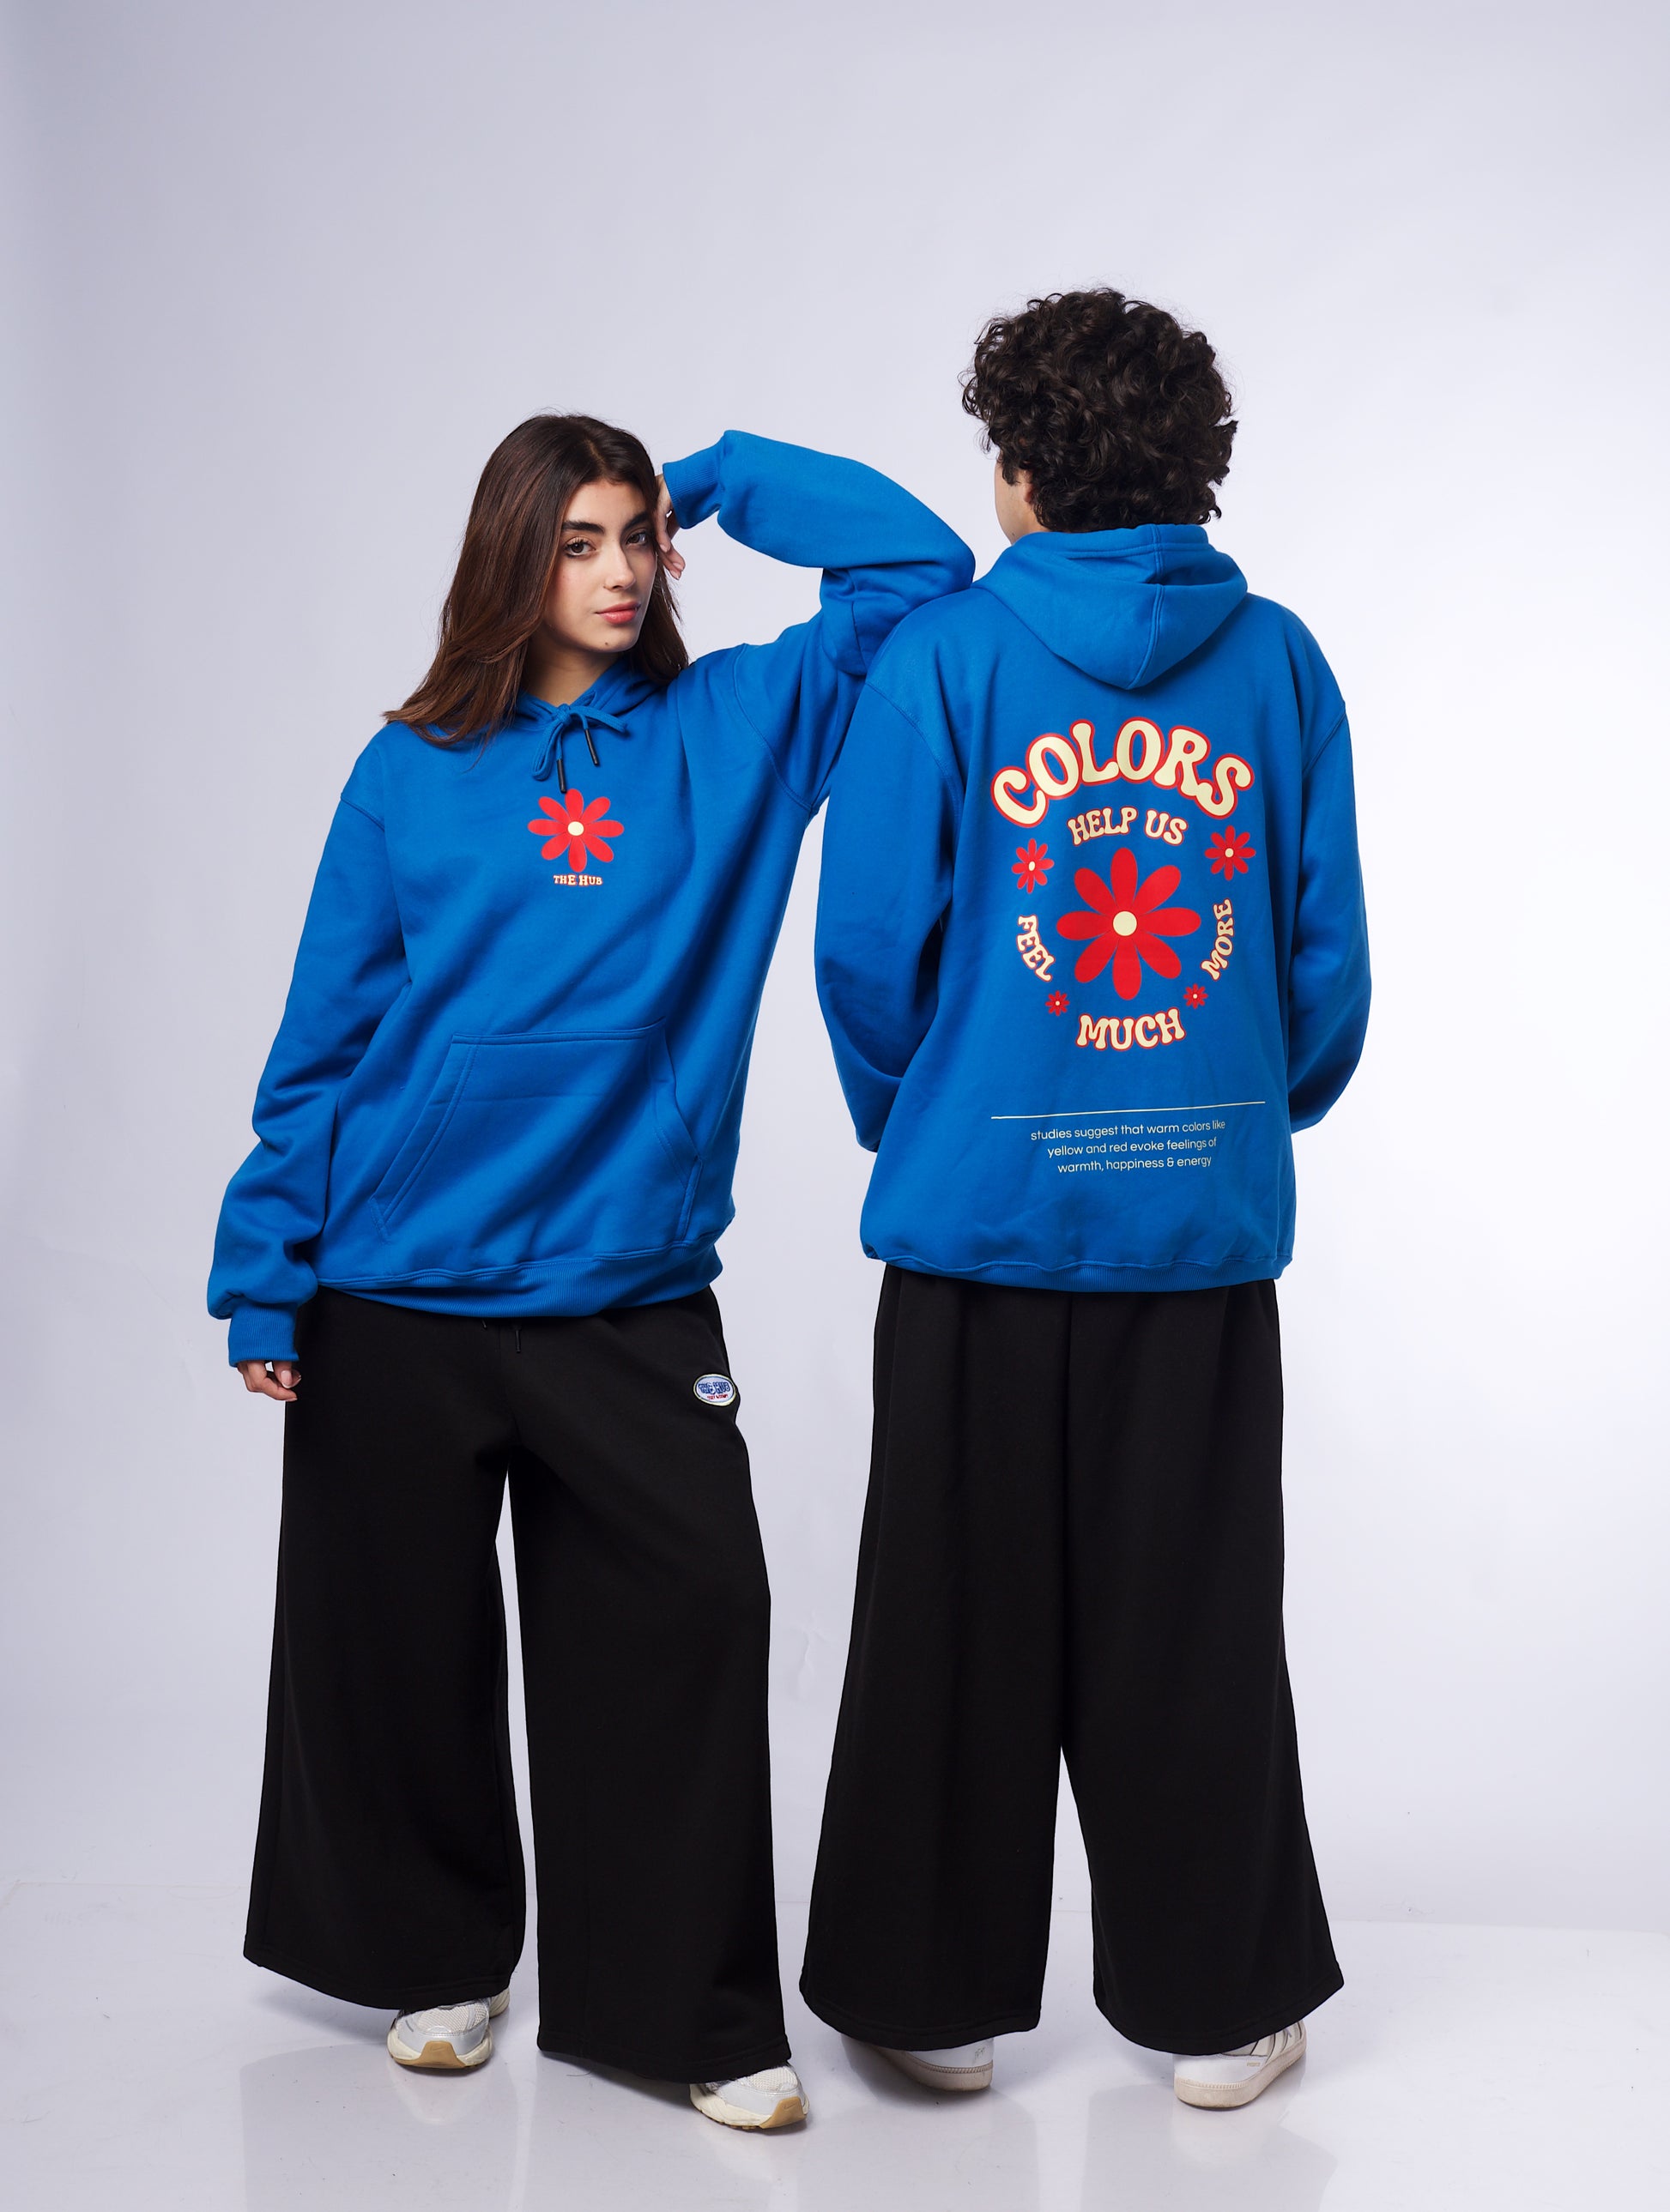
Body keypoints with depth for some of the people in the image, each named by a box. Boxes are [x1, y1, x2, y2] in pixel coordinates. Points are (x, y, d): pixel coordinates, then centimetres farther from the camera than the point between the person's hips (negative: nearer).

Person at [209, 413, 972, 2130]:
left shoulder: (732, 731, 4)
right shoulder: (412, 771, 4)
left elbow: (917, 566, -2)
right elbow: (324, 1035, 5)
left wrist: (720, 479, 2)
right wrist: (264, 1270, 1)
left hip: (630, 1293, 0)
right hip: (396, 1294, 1)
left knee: (679, 1632, -3)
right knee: (409, 1647, 11)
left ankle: (690, 2013, 12)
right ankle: (437, 1957, 33)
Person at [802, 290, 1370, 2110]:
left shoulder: (944, 657, -6)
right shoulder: (1276, 662, 1)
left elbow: (868, 944, -6)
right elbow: (1328, 956, 2)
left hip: (984, 1209, -2)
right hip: (1208, 1219, 2)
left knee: (957, 1617, 10)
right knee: (1194, 1624, 12)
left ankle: (940, 1994, 23)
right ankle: (1216, 2003, 23)